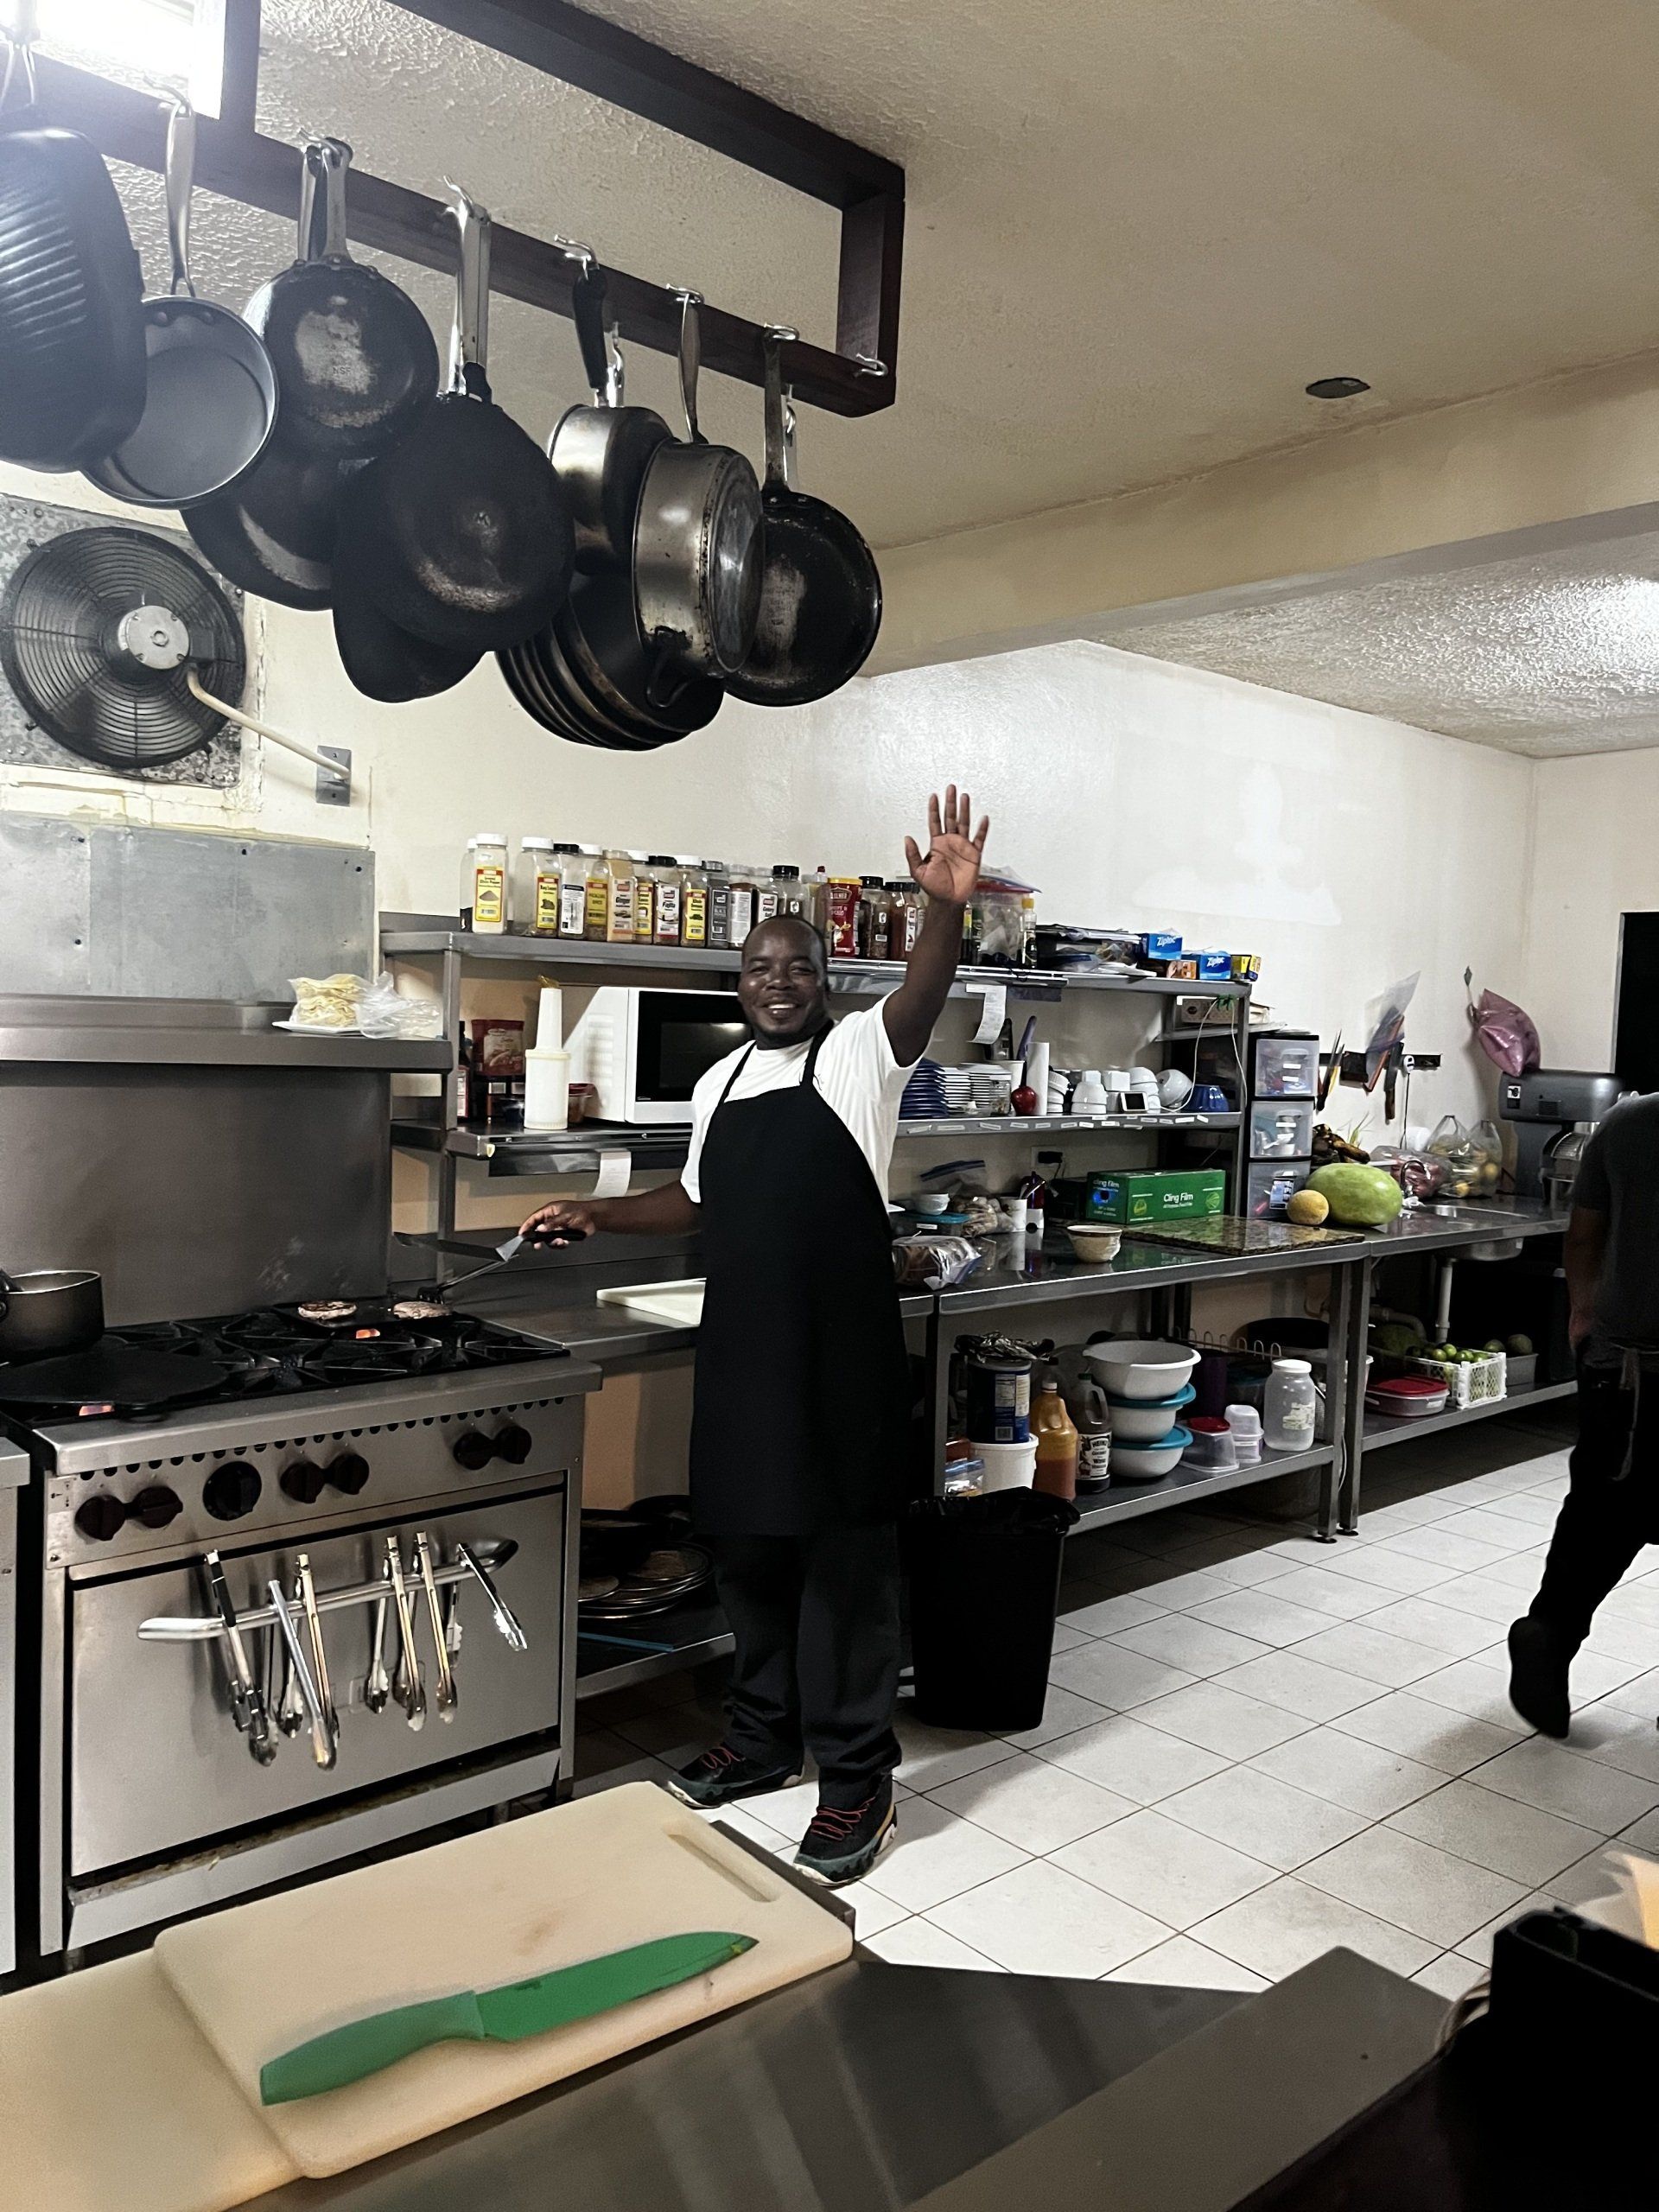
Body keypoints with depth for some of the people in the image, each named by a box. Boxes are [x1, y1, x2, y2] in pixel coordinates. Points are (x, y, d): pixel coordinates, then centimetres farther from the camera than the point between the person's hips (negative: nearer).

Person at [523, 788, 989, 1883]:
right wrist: (595, 1213, 18)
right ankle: (764, 1738, 34)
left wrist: (946, 908, -44)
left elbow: (921, 1001, -26)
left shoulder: (860, 1053, -4)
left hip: (843, 1350, -6)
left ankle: (857, 1779, 15)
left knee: (846, 1559, 2)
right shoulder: (718, 1084, 14)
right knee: (748, 1546, 16)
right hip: (741, 1346, 6)